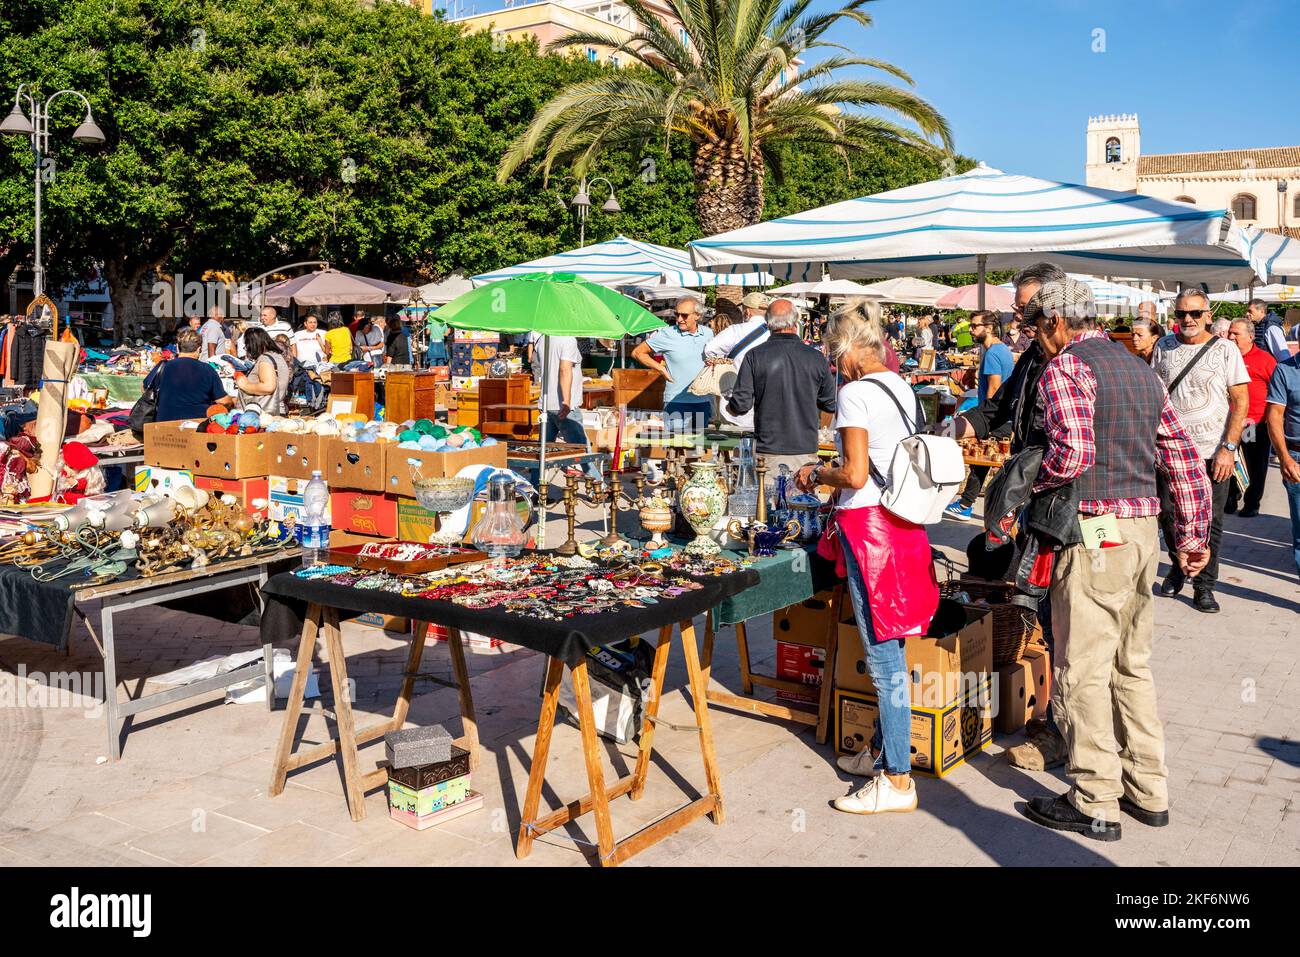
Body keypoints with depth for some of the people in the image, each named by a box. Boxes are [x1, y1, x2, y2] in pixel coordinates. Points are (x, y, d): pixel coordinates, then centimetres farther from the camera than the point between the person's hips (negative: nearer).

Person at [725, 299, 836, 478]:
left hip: (768, 451, -1)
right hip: (806, 450, 1)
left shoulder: (755, 355, -6)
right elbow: (831, 404, 8)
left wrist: (729, 407, 16)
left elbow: (741, 404, -7)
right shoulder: (816, 357, -2)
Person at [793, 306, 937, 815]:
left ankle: (897, 780, 4)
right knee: (888, 647, 17)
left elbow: (855, 474, -20)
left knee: (883, 653, -3)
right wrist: (836, 476, 21)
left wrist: (817, 474, -2)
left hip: (869, 524, -9)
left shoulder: (854, 394, -14)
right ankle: (881, 748, 30)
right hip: (904, 520, 9)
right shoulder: (902, 387, 12)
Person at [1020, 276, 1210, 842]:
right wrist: (1192, 536, 18)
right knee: (1133, 665, 17)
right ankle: (1148, 791, 25)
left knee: (1082, 671, 0)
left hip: (1095, 532, -9)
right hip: (1144, 529, 9)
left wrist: (1030, 485, -6)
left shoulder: (1064, 369, -9)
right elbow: (1183, 456, 15)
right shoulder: (1140, 370, 17)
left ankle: (1094, 804, 8)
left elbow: (1072, 451, -24)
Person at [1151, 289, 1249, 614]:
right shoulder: (1164, 347, 6)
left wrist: (1229, 447, -12)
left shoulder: (1224, 349, -3)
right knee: (1168, 514, 7)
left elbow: (1241, 401, -4)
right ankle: (1178, 567, 32)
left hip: (1213, 452, -2)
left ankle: (1204, 586, 15)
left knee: (1210, 521, 2)